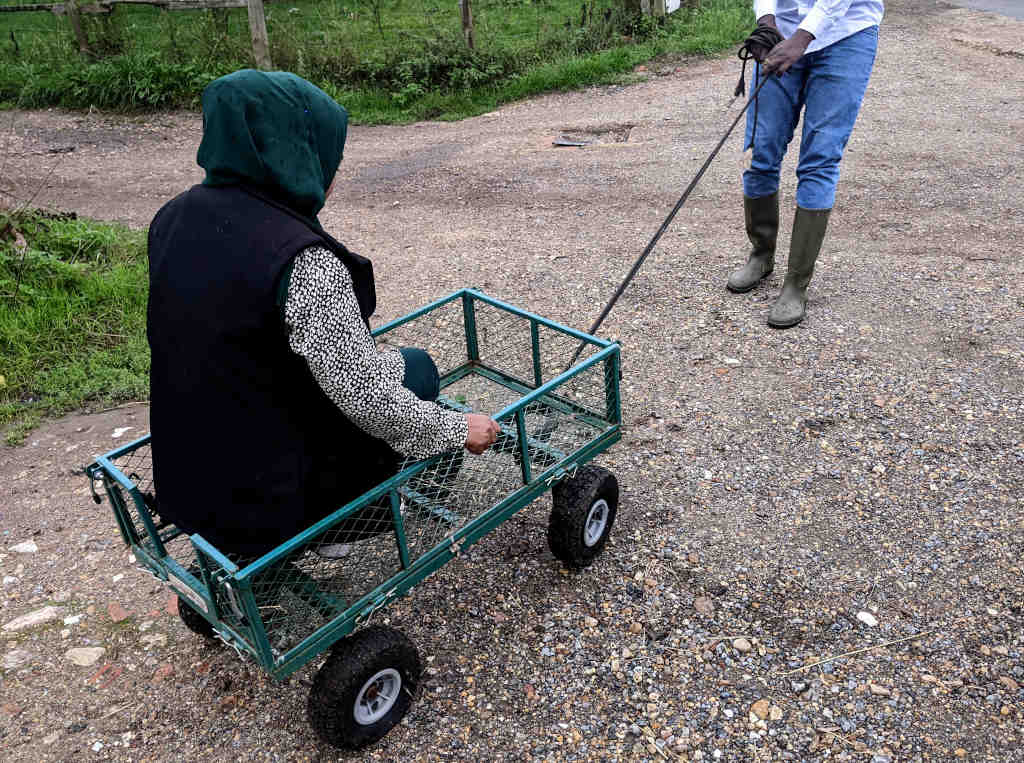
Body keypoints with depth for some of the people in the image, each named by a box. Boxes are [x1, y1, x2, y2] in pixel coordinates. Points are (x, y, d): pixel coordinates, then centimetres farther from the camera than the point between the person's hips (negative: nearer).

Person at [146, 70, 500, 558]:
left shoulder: (175, 217, -2)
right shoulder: (303, 261, -28)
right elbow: (364, 396, -25)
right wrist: (457, 429, -8)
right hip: (271, 495, -7)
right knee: (414, 370, 12)